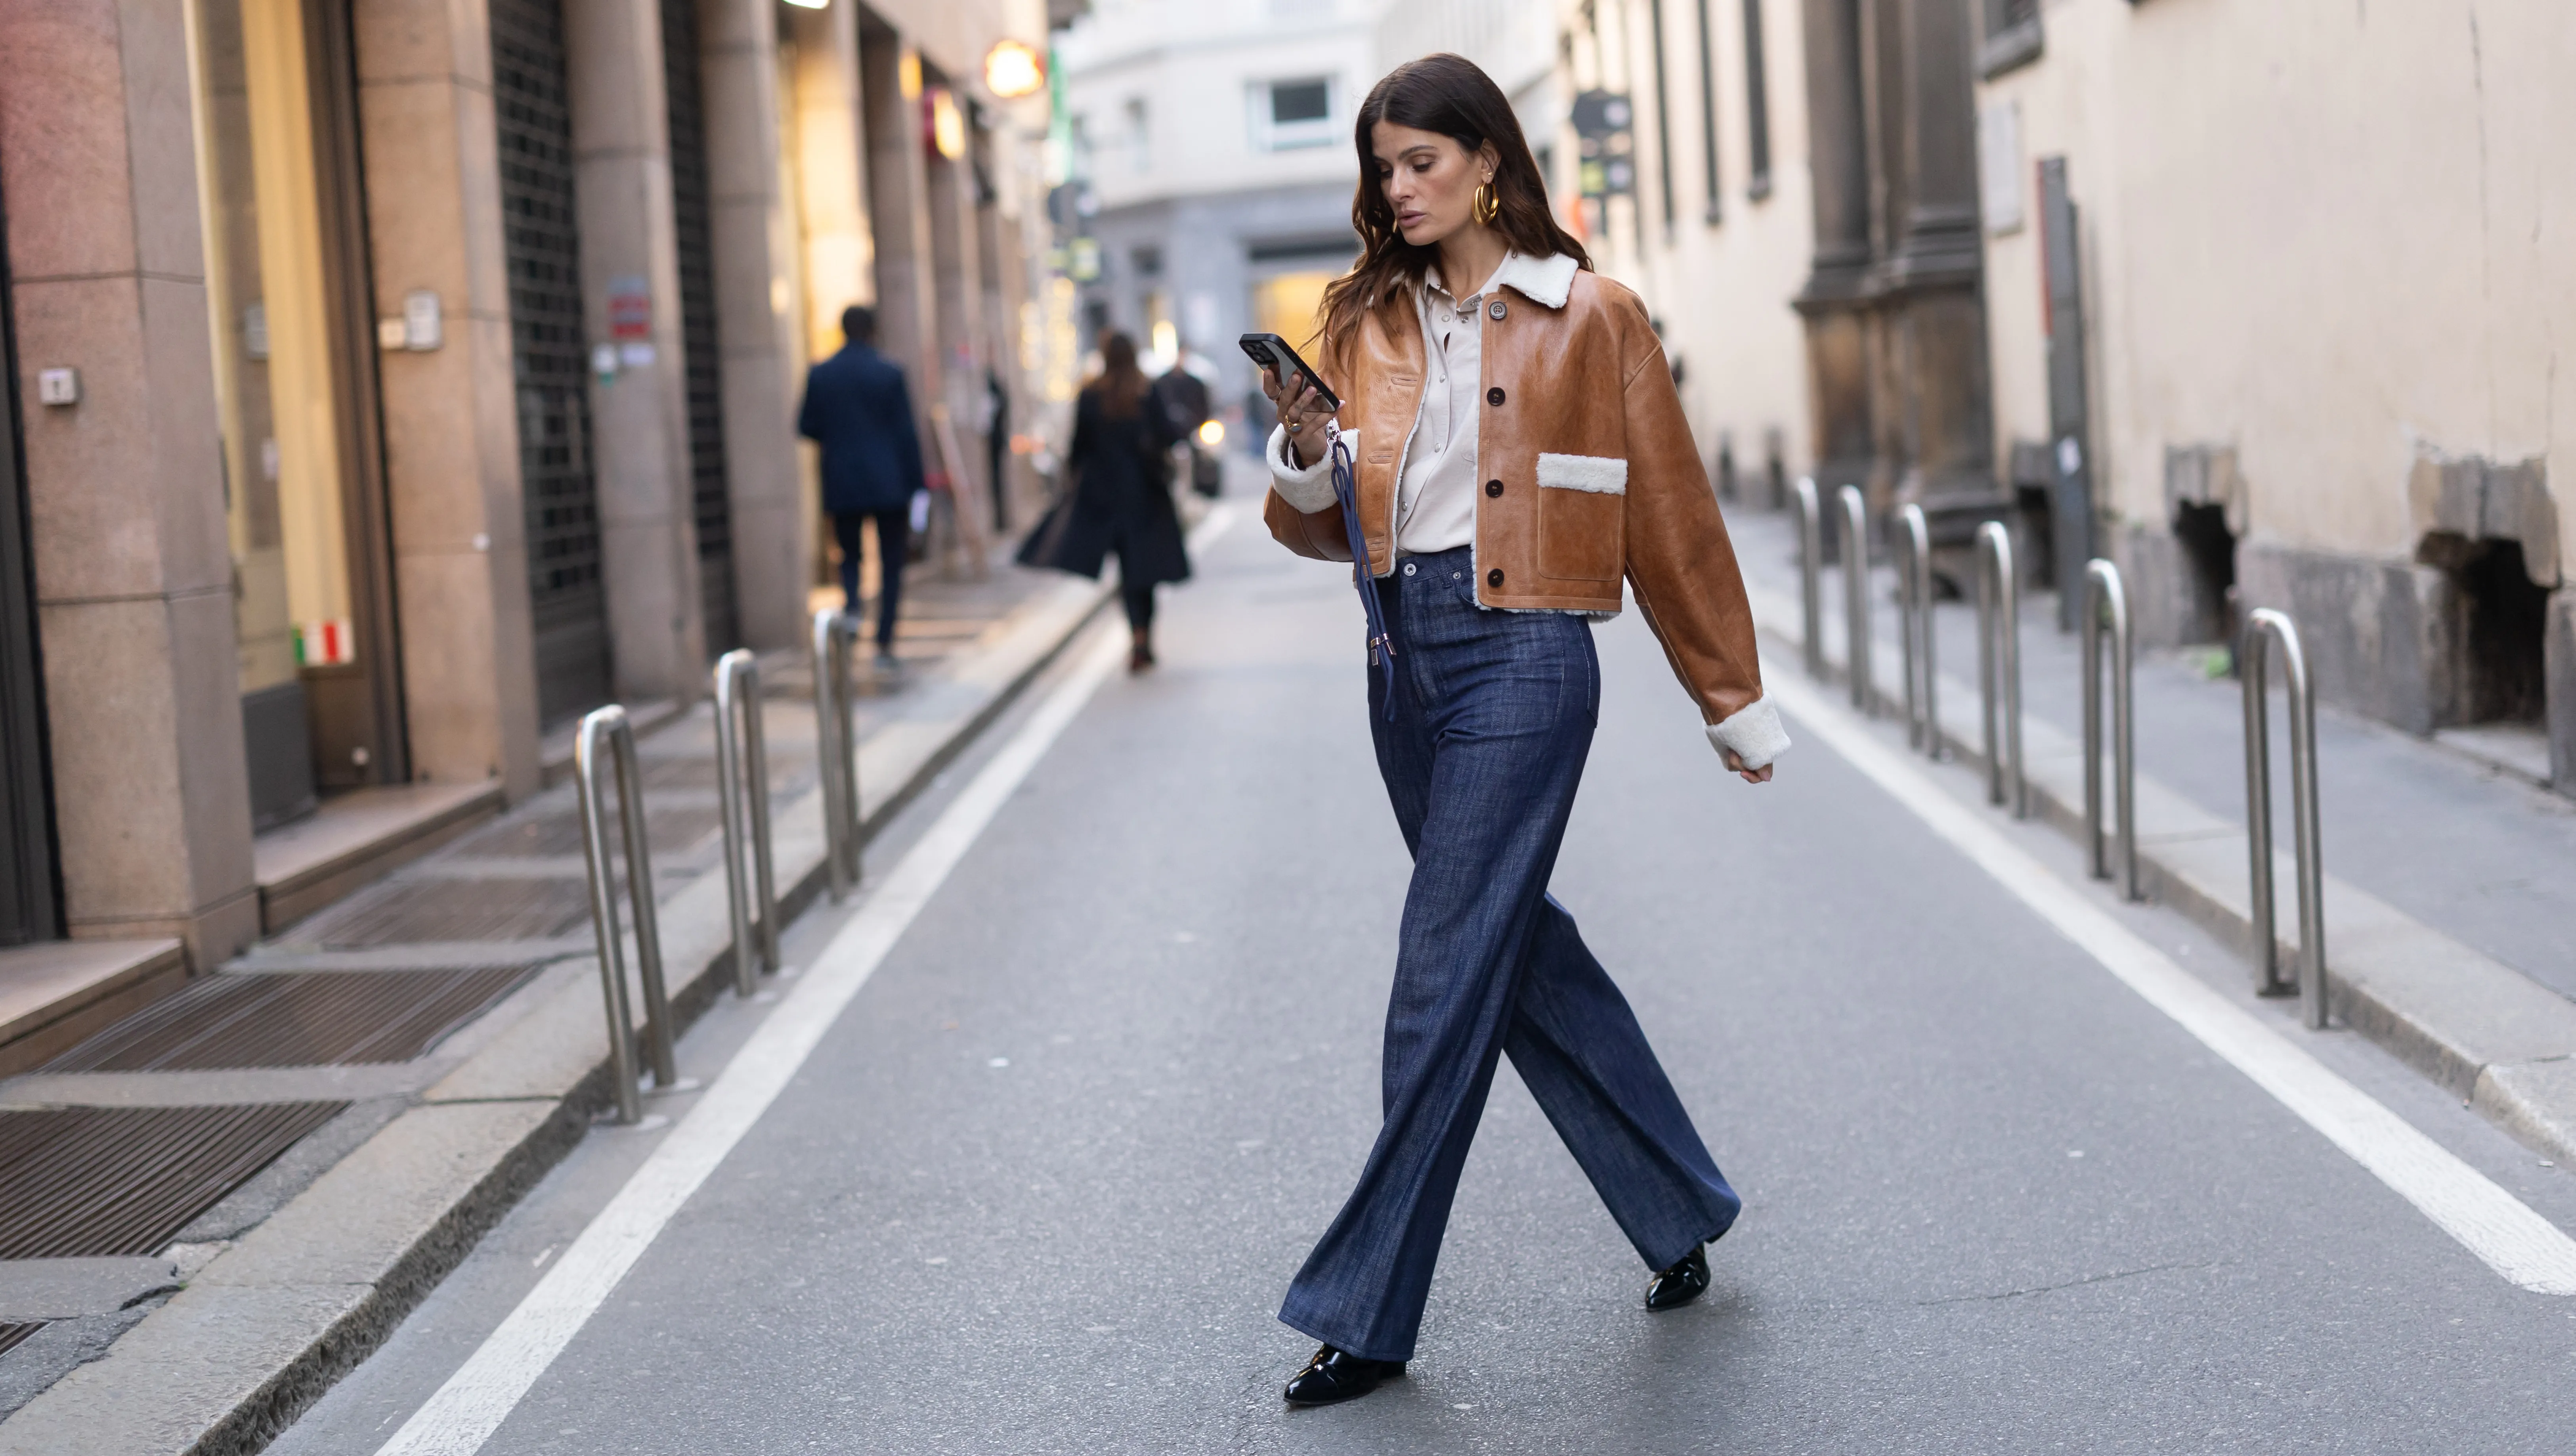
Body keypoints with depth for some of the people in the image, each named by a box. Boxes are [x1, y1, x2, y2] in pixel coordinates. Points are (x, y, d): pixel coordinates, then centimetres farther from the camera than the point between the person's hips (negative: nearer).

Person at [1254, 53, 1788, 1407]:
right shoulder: (1366, 320, 11)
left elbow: (1670, 518, 1)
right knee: (1520, 953, 13)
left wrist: (1734, 703, 5)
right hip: (1402, 654, 6)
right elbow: (1324, 526, 12)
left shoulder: (1586, 316, -3)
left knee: (1447, 979, -6)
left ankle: (1366, 1311, 0)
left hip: (1519, 657, -6)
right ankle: (1680, 1212, 30)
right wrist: (1305, 449, -11)